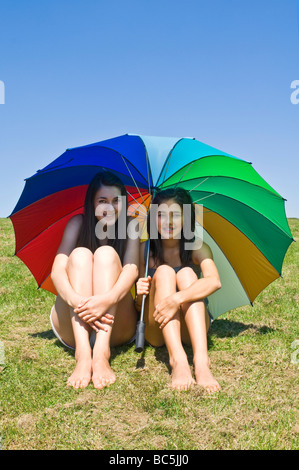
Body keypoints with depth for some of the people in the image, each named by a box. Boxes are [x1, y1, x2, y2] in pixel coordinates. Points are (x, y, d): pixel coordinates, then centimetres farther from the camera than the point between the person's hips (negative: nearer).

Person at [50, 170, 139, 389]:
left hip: (116, 328, 0)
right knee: (80, 255, -23)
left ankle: (101, 354, -40)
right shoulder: (78, 224, -1)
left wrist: (109, 298, -41)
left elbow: (132, 269, -19)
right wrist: (76, 300, -38)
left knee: (106, 254, -22)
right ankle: (83, 355, -41)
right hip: (72, 327, 1)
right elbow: (57, 270, -15)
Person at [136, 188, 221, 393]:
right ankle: (177, 360, -41)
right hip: (156, 333, 1)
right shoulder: (145, 250, 0)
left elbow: (214, 281, -26)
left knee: (186, 274, -24)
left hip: (191, 330, 0)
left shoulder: (197, 248, -4)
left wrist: (177, 299, -41)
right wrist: (140, 294, -23)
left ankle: (201, 360, -42)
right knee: (163, 272, -23)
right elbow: (139, 307, 2)